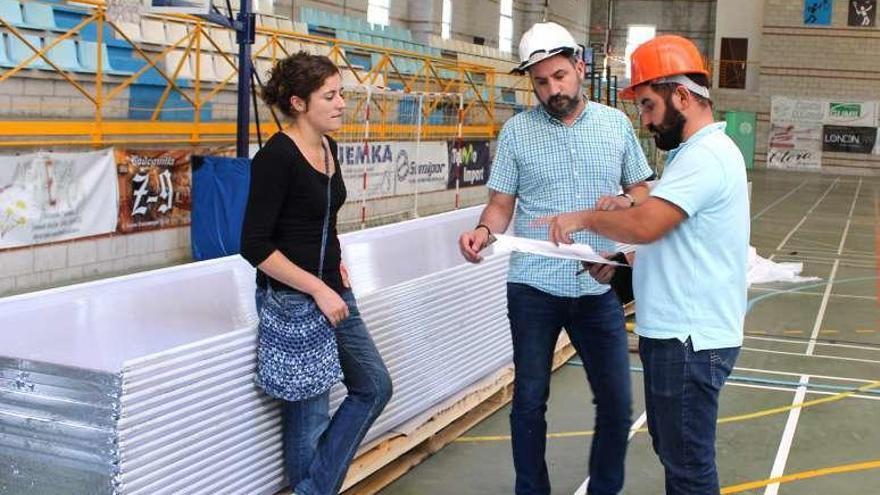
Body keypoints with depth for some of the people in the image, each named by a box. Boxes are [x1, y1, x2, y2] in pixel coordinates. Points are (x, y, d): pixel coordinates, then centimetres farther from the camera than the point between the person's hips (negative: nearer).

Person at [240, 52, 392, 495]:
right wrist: (317, 289, -20)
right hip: (293, 299, -9)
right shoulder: (276, 156, -17)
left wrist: (335, 262, 10)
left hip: (331, 291, 9)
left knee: (374, 387, 15)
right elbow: (255, 246, -20)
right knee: (310, 413, 2)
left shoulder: (328, 147, 7)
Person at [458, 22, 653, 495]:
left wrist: (625, 202, -13)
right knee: (529, 399, 10)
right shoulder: (516, 130, -1)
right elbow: (501, 204, -2)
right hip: (534, 288, -1)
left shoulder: (616, 123, 3)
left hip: (599, 288, 1)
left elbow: (642, 191, 10)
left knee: (616, 402, 7)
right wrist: (483, 231, -24)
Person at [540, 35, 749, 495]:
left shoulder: (706, 156, -19)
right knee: (672, 449, 21)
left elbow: (644, 224, -29)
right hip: (674, 333, 11)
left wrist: (584, 218, -12)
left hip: (690, 340, -11)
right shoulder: (695, 153, 15)